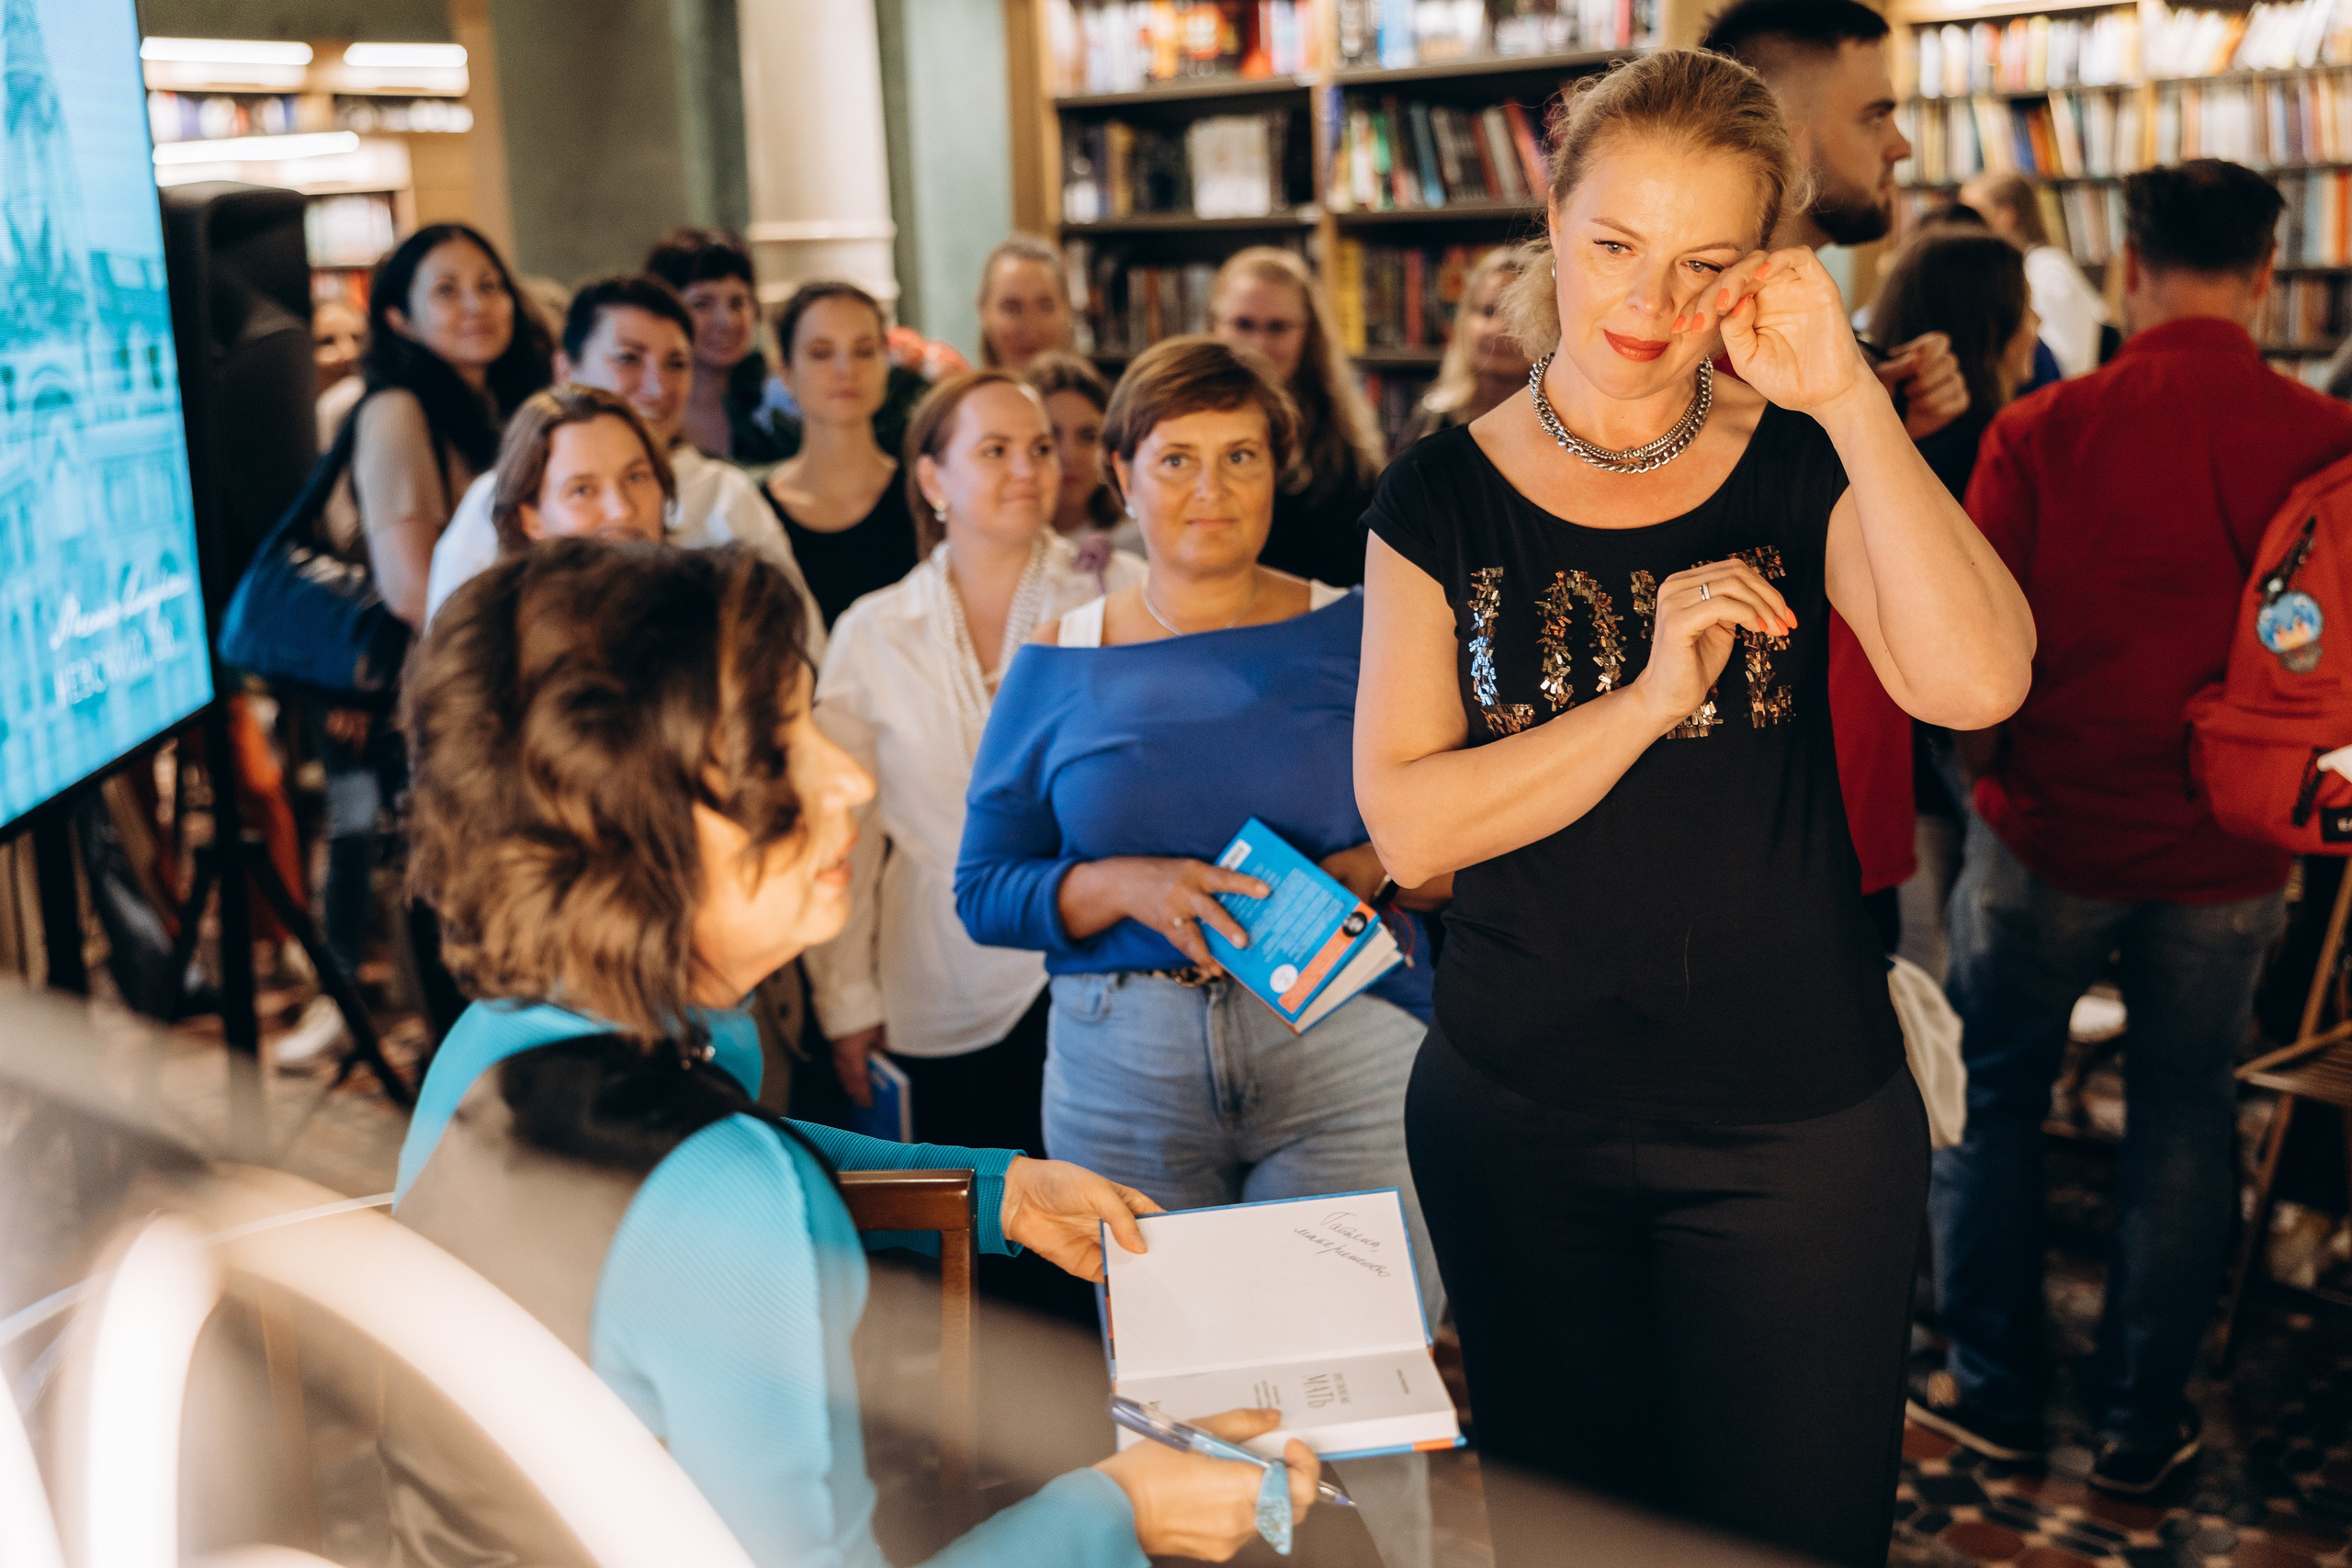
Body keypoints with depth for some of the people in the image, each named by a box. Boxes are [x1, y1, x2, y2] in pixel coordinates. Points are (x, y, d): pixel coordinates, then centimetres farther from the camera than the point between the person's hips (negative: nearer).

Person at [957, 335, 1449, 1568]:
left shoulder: (1357, 636, 6)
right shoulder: (1058, 668, 8)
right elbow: (984, 889, 6)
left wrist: (1375, 868, -12)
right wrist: (1128, 886, -10)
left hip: (1342, 1049, -1)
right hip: (1124, 1064, 1)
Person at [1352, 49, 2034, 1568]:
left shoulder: (1799, 465, -3)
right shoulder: (1445, 497, -2)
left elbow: (1977, 682, -20)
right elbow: (1407, 821, -11)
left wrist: (1851, 394, -23)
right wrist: (1651, 696, -22)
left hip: (1801, 1120, 0)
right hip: (1518, 1114, 1)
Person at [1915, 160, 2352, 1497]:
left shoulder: (2042, 433, -14)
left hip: (2052, 832, -1)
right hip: (2229, 855, 1)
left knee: (1992, 1096, 16)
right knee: (2184, 1119, 14)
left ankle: (1995, 1388, 24)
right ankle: (2143, 1422, 23)